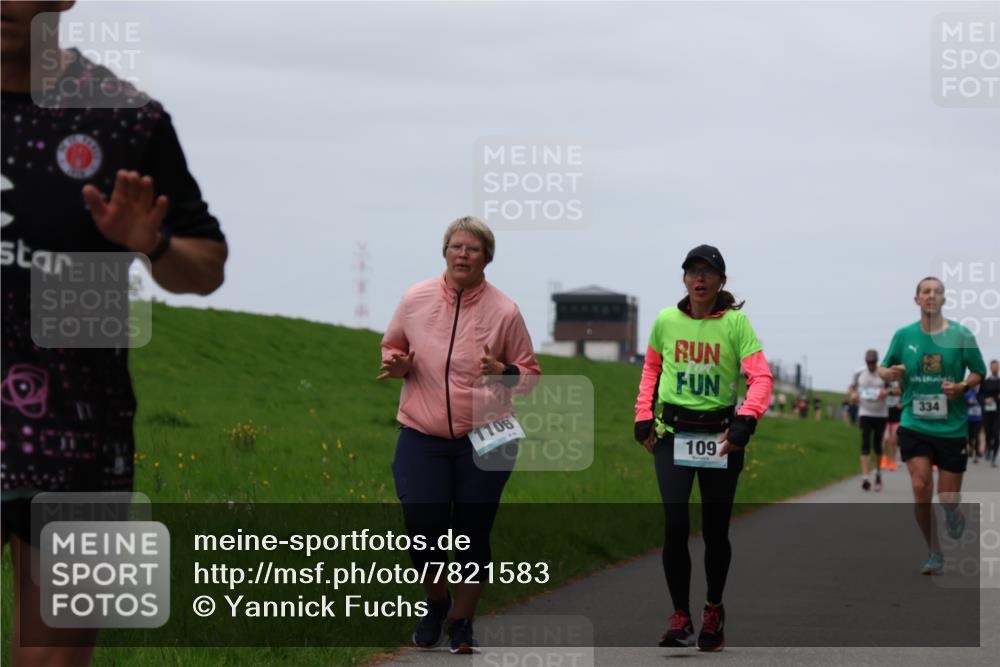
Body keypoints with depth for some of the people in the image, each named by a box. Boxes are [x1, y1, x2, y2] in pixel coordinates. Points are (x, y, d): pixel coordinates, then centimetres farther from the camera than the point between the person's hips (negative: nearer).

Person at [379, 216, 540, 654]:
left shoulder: (504, 311, -4)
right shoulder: (415, 300, 0)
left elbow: (530, 373, 5)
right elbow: (393, 346, 17)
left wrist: (503, 373, -17)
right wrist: (398, 364, -6)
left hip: (485, 438, -1)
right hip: (422, 437, 1)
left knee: (473, 535, 4)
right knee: (421, 528, -5)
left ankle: (461, 622, 24)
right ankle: (437, 603, 26)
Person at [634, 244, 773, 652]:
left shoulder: (735, 322, -5)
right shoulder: (666, 321, 4)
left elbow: (761, 377, -12)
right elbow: (651, 368, 20)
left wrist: (747, 418, -27)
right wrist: (643, 415, 11)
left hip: (720, 435, -1)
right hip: (672, 433, 1)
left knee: (715, 530, 7)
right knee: (675, 526, -10)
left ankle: (714, 611, 28)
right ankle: (680, 619, -3)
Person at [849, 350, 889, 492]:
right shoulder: (859, 373, 2)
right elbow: (853, 386, 19)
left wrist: (887, 392, -21)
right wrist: (853, 394, -3)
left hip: (881, 414, -1)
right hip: (865, 413, 1)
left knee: (877, 445, 7)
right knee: (865, 444, -10)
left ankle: (878, 472, 32)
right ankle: (865, 478, -16)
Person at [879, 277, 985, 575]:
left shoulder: (961, 335, -3)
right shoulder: (904, 335, 2)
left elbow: (979, 372, 6)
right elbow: (884, 369, 12)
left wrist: (962, 386, -15)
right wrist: (889, 373, -11)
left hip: (952, 427, -1)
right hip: (914, 425, 1)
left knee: (948, 498, 1)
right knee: (920, 487, -15)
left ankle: (955, 516, 41)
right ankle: (934, 553, 3)